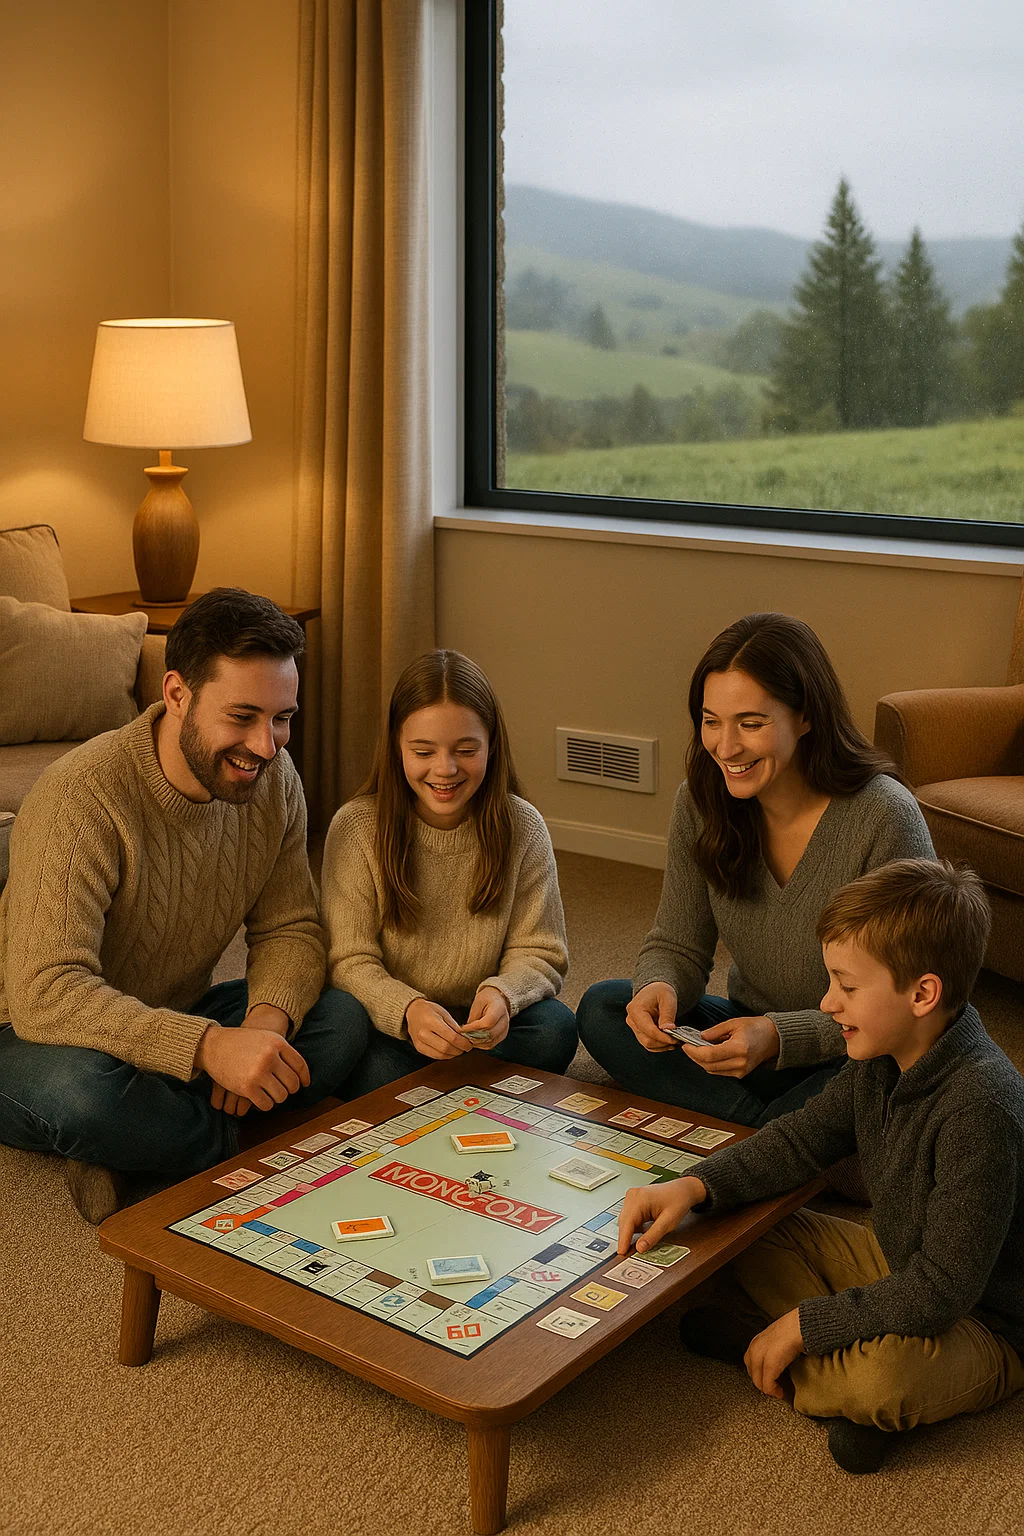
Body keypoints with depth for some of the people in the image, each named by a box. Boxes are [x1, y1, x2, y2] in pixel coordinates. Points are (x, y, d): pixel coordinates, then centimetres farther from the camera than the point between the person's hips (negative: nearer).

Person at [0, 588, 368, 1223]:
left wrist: (267, 1019, -26)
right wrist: (208, 1045, -47)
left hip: (173, 1021, 6)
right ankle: (234, 1143, -12)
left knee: (340, 1024, -17)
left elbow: (290, 929, -3)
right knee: (78, 1086, -40)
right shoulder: (83, 800, -29)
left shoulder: (274, 778, -8)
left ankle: (129, 1152, -13)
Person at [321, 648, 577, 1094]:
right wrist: (407, 1009, -34)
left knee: (555, 1028, -26)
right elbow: (349, 960, -13)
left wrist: (502, 994, -28)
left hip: (481, 1026, 3)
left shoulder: (522, 828, -6)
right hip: (390, 1025, -2)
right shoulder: (356, 828, -11)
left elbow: (539, 953, -4)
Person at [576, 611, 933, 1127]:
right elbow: (677, 946, 1)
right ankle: (769, 1126, -18)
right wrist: (659, 987, -24)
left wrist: (778, 1038, -34)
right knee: (602, 1008, -15)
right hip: (752, 1036, 5)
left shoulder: (885, 818, -22)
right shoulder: (701, 801, -7)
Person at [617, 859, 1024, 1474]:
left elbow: (941, 1291, -32)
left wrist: (802, 1324, -25)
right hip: (900, 1267, 8)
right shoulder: (882, 1058, -8)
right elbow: (803, 1139, 4)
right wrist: (694, 1187, -12)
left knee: (883, 1375, -36)